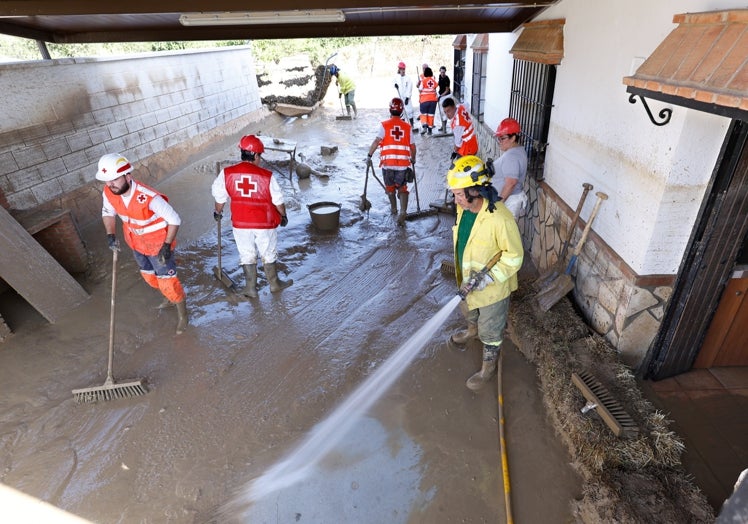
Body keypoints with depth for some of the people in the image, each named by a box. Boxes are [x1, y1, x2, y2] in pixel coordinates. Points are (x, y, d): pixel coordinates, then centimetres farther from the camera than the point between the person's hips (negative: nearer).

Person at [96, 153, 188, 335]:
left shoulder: (149, 198, -36)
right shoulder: (109, 192, -16)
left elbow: (174, 220, -25)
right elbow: (108, 212, 6)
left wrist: (167, 246, -27)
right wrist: (110, 234, -7)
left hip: (158, 245, -7)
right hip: (136, 244, 7)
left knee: (166, 281, 3)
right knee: (149, 276, 25)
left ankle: (182, 313, 27)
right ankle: (170, 297, 55)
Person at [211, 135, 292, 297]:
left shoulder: (226, 173, -9)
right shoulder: (267, 176, -16)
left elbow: (220, 197, 1)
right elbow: (278, 201, -7)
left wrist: (218, 212, 21)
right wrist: (283, 216, 11)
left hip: (240, 223, 2)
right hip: (264, 223, -2)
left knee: (247, 256, 17)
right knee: (268, 255, 17)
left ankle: (251, 288, 26)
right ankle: (274, 284, 33)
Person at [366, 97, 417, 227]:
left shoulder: (384, 125, 0)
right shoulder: (407, 127, 6)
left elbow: (376, 141, -11)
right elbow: (413, 146, 10)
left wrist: (369, 155, -2)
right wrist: (413, 159, 25)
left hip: (388, 163, -1)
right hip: (404, 163, 1)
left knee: (390, 187, 21)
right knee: (402, 188, 9)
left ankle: (393, 208, 36)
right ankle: (403, 211, -10)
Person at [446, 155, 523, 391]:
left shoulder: (500, 219, -34)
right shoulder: (464, 208, -11)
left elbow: (514, 256, -23)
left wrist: (489, 277, -29)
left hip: (492, 287, -7)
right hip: (467, 278, 7)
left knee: (490, 330, 14)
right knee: (469, 309, 33)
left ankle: (488, 367, 38)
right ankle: (472, 330, 66)